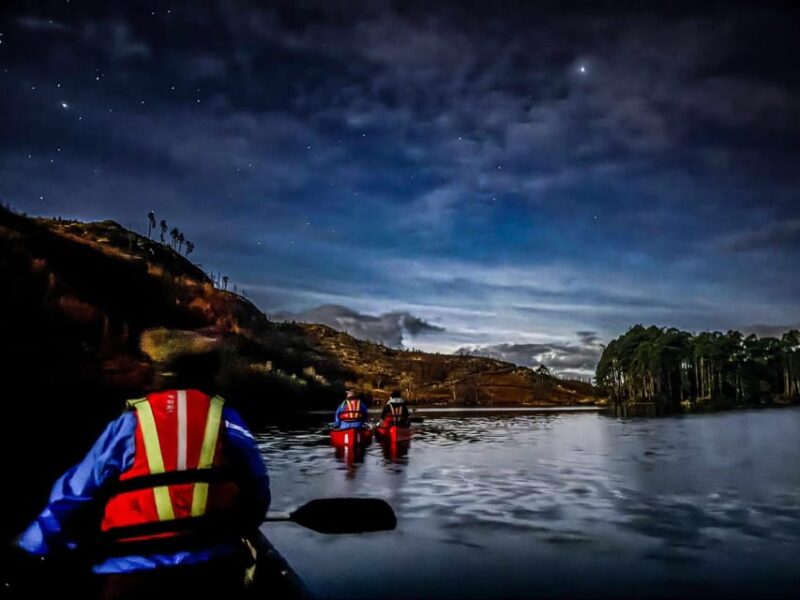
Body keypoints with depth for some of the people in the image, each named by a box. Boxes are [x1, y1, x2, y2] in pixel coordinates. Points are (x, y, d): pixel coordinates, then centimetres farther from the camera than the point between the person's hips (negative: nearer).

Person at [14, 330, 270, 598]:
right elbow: (257, 495, 1)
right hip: (214, 568, 0)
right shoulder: (227, 421, 1)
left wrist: (30, 548, 19)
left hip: (134, 577, 1)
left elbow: (72, 496, 5)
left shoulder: (128, 424, 2)